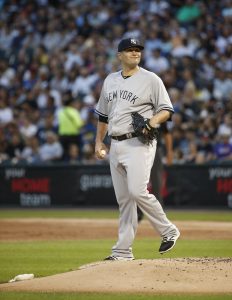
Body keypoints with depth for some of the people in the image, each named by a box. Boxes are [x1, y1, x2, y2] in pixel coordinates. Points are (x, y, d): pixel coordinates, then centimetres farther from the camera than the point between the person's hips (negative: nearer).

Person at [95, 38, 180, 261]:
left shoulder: (151, 79, -1)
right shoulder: (110, 80, 15)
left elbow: (167, 109, -1)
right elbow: (102, 114, 23)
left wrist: (154, 119, -21)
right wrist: (98, 141, 18)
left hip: (139, 143, -6)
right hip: (115, 146, 6)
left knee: (137, 191, -20)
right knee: (123, 199, 6)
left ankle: (168, 231, -2)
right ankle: (123, 251, 8)